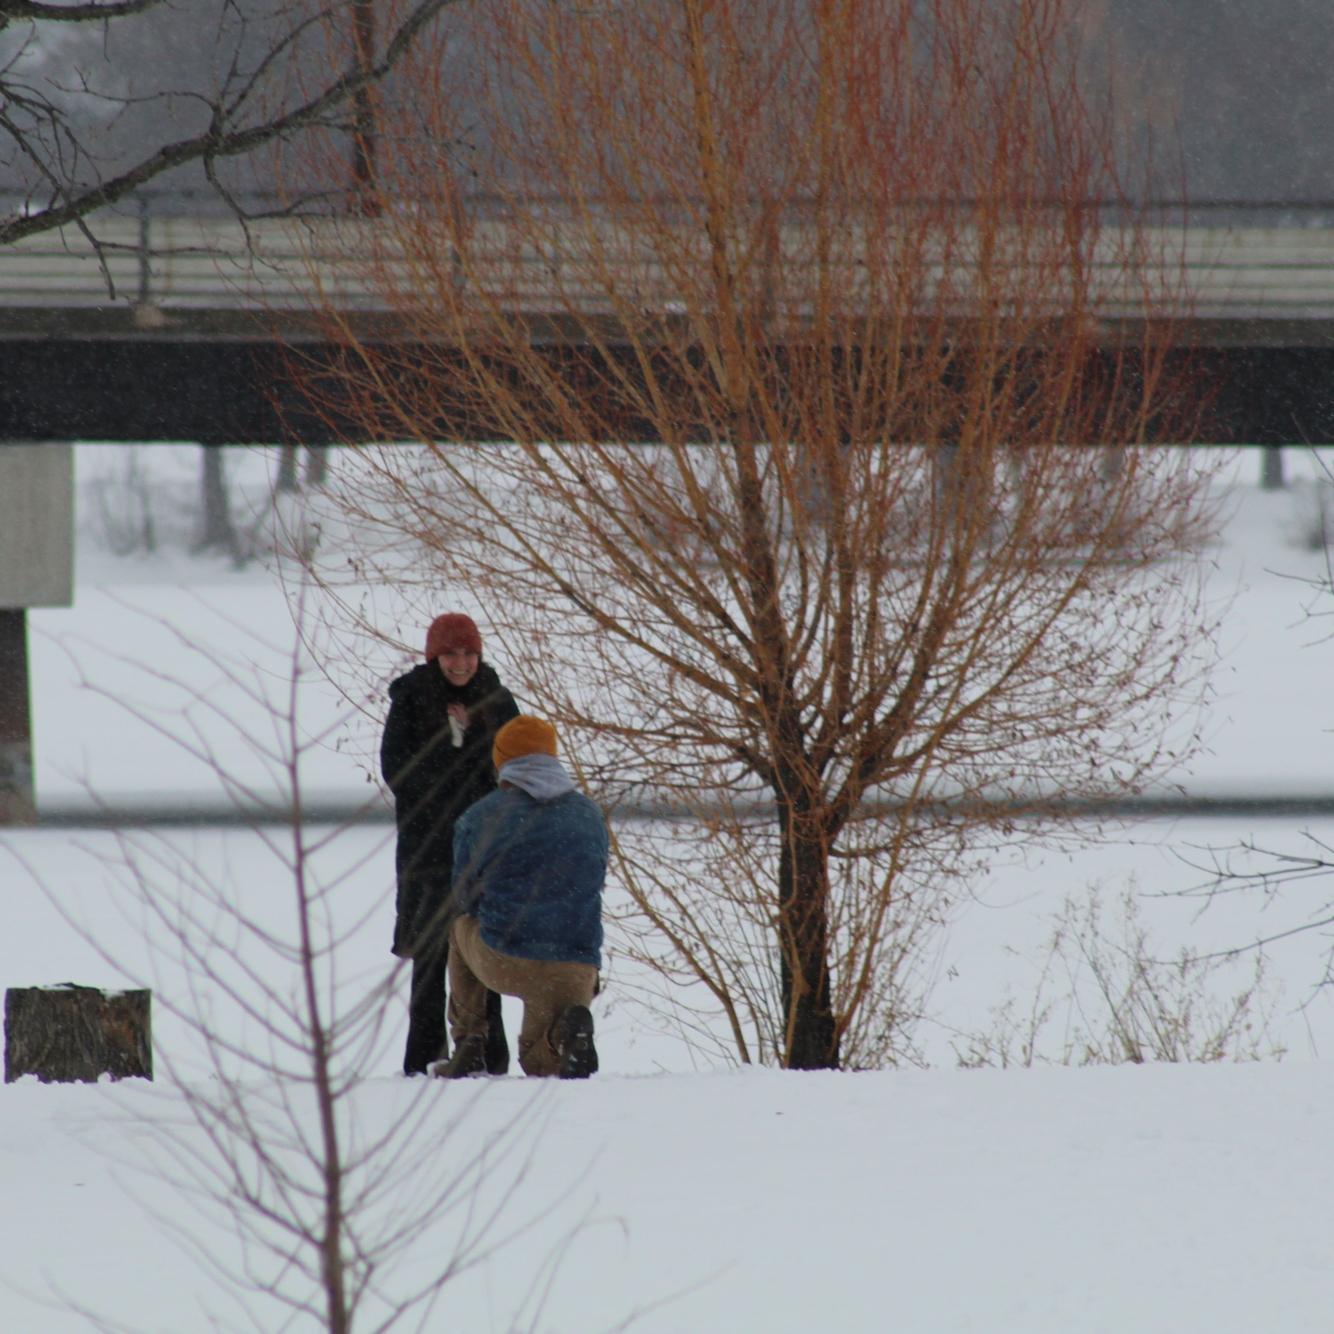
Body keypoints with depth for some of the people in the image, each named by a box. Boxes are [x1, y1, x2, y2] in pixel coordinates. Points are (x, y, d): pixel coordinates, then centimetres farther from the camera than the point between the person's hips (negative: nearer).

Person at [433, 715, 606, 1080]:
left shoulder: (477, 818, 3)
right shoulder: (591, 817, 12)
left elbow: (464, 898, 14)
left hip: (501, 963, -1)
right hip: (575, 969, 1)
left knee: (461, 926, 34)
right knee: (539, 1061, 25)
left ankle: (468, 1047, 26)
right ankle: (568, 1030, -13)